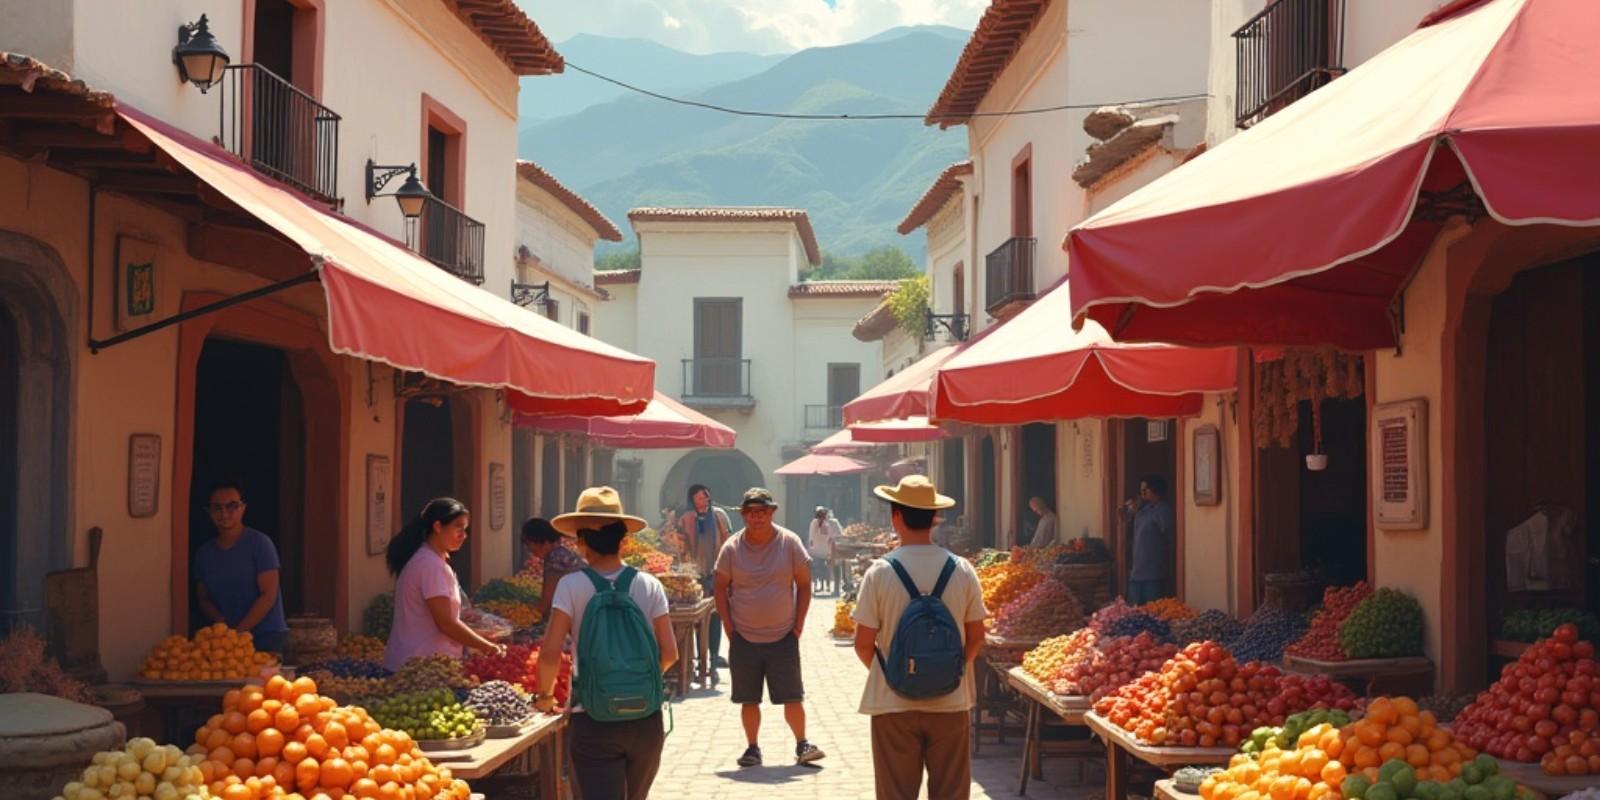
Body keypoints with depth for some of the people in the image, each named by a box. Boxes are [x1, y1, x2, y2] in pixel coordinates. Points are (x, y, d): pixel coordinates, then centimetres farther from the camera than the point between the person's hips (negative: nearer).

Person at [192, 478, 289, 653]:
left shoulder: (260, 543, -5)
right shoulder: (204, 553, 11)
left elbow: (268, 595, -10)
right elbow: (203, 598, 17)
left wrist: (239, 631, -15)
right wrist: (218, 619, -5)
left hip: (267, 636, -4)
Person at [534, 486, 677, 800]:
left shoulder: (572, 586, -7)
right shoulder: (649, 585, 0)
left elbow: (549, 654, -13)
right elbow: (669, 654, 0)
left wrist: (545, 695, 6)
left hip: (594, 722, -3)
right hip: (646, 719, 3)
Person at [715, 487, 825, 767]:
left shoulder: (789, 542, -3)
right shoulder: (732, 547, -2)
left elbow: (804, 585, 4)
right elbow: (721, 588, 6)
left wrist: (798, 624, 0)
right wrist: (729, 626, 0)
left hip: (783, 636, -1)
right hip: (744, 637, 1)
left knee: (792, 697, -1)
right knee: (748, 699, 6)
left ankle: (802, 745, 11)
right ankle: (752, 748, 17)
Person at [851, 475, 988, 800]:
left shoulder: (881, 572, -10)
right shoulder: (962, 570, -3)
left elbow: (864, 643, -7)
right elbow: (975, 637, 4)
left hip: (894, 703, -2)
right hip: (951, 702, 2)